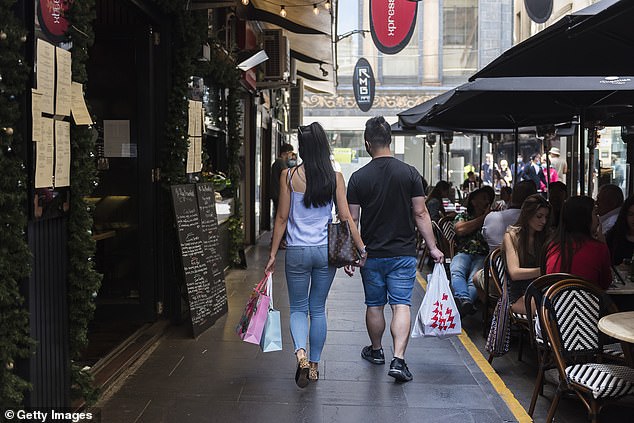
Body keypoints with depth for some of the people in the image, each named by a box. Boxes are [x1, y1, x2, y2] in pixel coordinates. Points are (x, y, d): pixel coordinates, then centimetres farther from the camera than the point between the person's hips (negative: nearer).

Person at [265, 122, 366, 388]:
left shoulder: (288, 175, -6)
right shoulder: (335, 177, -3)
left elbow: (282, 218, -4)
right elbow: (345, 217, -4)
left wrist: (273, 254, 4)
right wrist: (362, 247, 5)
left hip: (297, 251, -1)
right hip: (326, 251, 2)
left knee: (298, 308, 12)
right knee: (318, 309, 16)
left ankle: (301, 352, -14)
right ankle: (314, 365, 22)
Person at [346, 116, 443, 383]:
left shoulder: (359, 177, -5)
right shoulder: (409, 173, -5)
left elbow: (351, 219, -2)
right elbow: (421, 214, -4)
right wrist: (433, 248, 4)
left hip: (372, 254, 1)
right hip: (403, 253, 0)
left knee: (374, 305, 15)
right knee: (401, 304, -1)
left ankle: (376, 351, 32)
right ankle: (398, 359, -12)